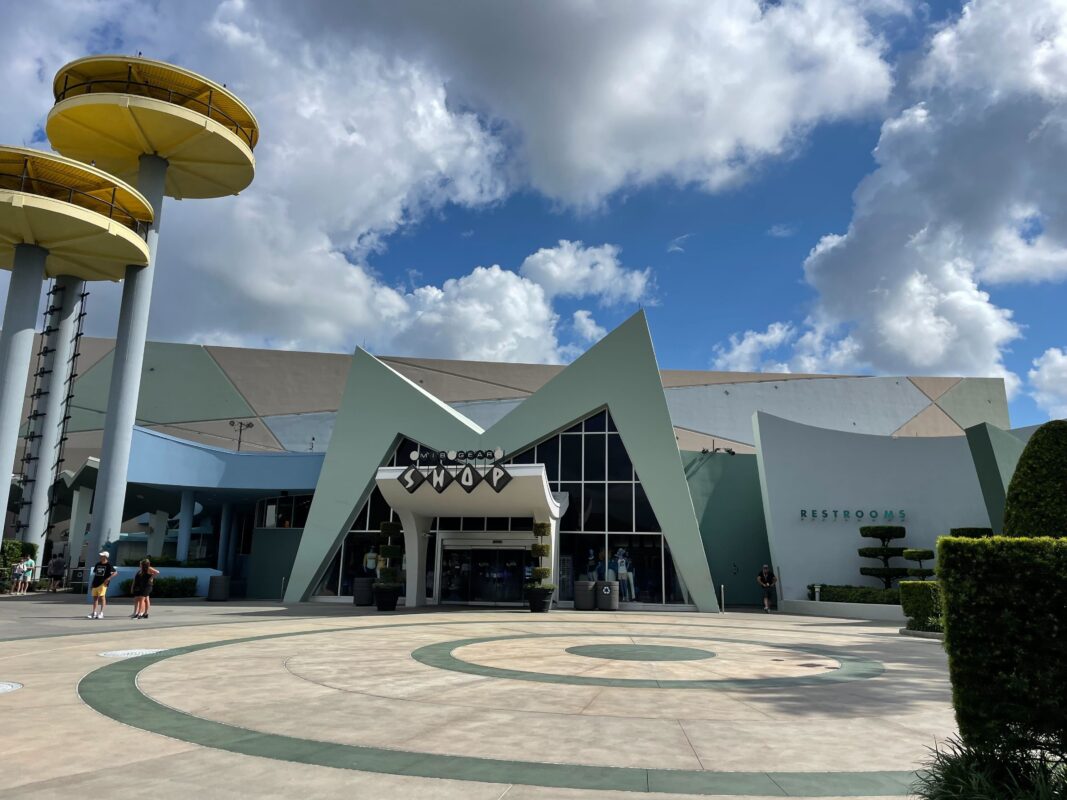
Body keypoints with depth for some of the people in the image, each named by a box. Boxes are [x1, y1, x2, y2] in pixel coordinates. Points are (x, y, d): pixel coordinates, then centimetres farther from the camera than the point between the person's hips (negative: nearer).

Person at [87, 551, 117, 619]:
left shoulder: (108, 565, -4)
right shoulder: (97, 564, 14)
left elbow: (115, 572, -7)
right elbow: (95, 574, 20)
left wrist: (108, 579, -17)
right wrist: (92, 584, 17)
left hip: (103, 583, -6)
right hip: (95, 583, 6)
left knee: (102, 597, -9)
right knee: (95, 597, 9)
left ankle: (101, 613, -6)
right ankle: (94, 613, 17)